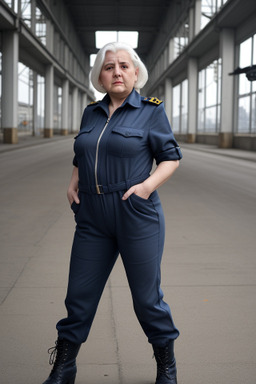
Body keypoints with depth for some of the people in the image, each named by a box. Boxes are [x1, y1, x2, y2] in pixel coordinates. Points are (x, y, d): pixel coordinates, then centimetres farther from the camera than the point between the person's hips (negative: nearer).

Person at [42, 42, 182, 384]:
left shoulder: (150, 110, -1)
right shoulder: (91, 113, 12)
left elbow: (171, 157, 0)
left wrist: (148, 185, -15)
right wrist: (74, 183, 5)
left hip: (137, 217, -4)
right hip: (93, 219, 4)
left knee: (147, 298, 6)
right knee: (79, 295, 7)